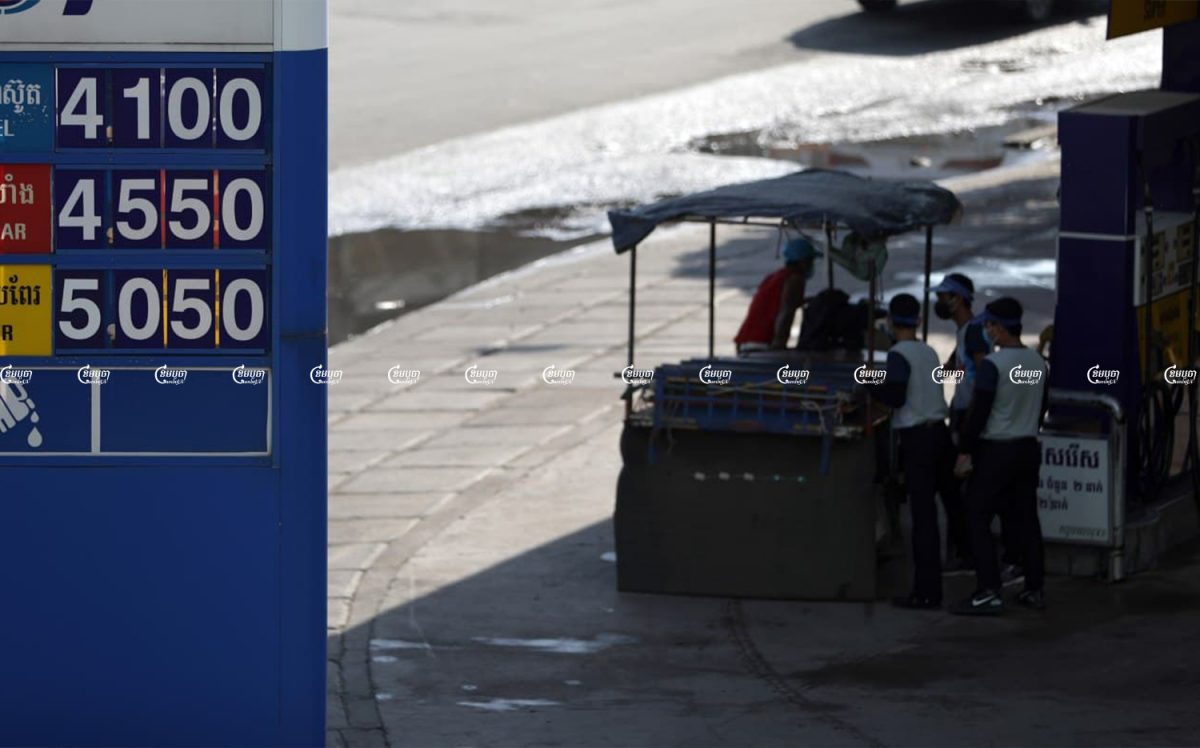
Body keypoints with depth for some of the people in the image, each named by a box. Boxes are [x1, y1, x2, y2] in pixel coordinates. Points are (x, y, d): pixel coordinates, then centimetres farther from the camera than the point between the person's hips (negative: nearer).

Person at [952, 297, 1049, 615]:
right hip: (1028, 447, 7)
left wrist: (964, 449, -6)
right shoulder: (1038, 363, 6)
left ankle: (988, 592, -10)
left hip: (995, 450, -7)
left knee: (978, 518, -3)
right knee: (1026, 519, 13)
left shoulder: (992, 365, -17)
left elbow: (978, 413, -17)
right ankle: (1035, 589, 15)